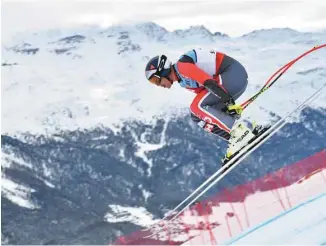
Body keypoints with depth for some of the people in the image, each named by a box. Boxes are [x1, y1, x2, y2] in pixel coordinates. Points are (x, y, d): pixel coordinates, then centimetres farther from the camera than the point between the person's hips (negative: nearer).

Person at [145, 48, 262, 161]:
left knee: (197, 107, -18)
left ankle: (241, 132, -20)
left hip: (235, 73, -10)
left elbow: (209, 82, -26)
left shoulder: (181, 66, -16)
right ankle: (236, 139, 3)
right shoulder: (183, 81, 15)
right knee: (198, 116, 6)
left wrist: (229, 102, -30)